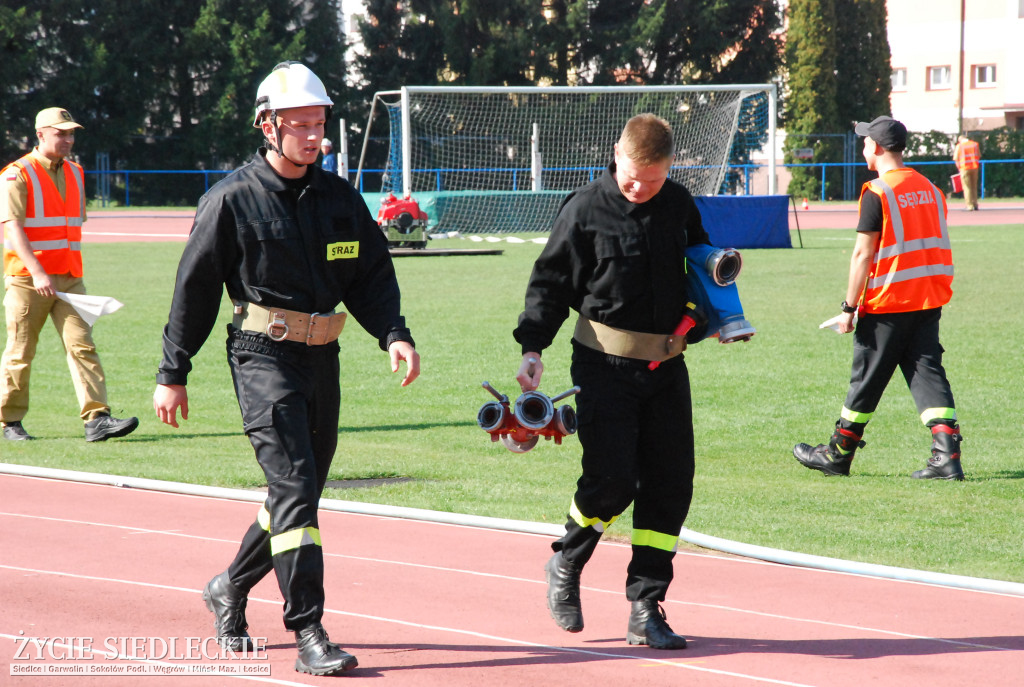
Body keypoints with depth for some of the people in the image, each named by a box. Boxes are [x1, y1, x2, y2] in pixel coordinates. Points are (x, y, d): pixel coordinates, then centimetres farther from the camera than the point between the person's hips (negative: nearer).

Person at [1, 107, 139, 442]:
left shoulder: (75, 173, 14)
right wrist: (37, 273, -26)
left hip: (69, 278, 5)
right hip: (27, 280, -5)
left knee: (82, 345, -7)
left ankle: (97, 418, -15)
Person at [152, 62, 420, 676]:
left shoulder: (340, 196, 10)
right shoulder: (232, 199, -4)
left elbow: (372, 274, 13)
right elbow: (194, 287, -1)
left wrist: (395, 334, -6)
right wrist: (173, 374, -1)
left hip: (323, 360, 6)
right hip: (264, 356, -6)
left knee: (300, 492, 13)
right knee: (293, 486, -16)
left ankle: (231, 588, 37)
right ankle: (309, 635, -18)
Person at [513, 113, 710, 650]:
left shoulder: (680, 205, 7)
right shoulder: (585, 209, -6)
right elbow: (550, 282, -1)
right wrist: (533, 348, -11)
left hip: (666, 365, 5)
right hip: (605, 364, -5)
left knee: (670, 482, 0)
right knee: (611, 478, -14)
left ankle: (646, 608, 7)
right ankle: (565, 565, 15)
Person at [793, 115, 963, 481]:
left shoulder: (877, 192, -11)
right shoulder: (930, 189, 10)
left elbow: (863, 254, -14)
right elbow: (933, 244, 13)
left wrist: (850, 307, -10)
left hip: (889, 301, -6)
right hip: (931, 298, 6)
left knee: (867, 378, 4)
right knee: (927, 371, 3)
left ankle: (838, 454, 17)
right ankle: (947, 454, -10)